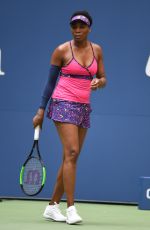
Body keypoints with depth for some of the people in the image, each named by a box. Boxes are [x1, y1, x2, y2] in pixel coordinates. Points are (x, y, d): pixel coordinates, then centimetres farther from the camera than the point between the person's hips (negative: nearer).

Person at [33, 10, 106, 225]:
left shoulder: (96, 50, 8)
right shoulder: (62, 51, -5)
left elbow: (102, 78, 13)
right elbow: (50, 81, 0)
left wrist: (99, 82, -12)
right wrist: (41, 111, -2)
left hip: (84, 108, 6)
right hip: (64, 104, -5)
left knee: (69, 159, 6)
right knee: (71, 153, -18)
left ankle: (52, 206, 15)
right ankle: (71, 208, -19)